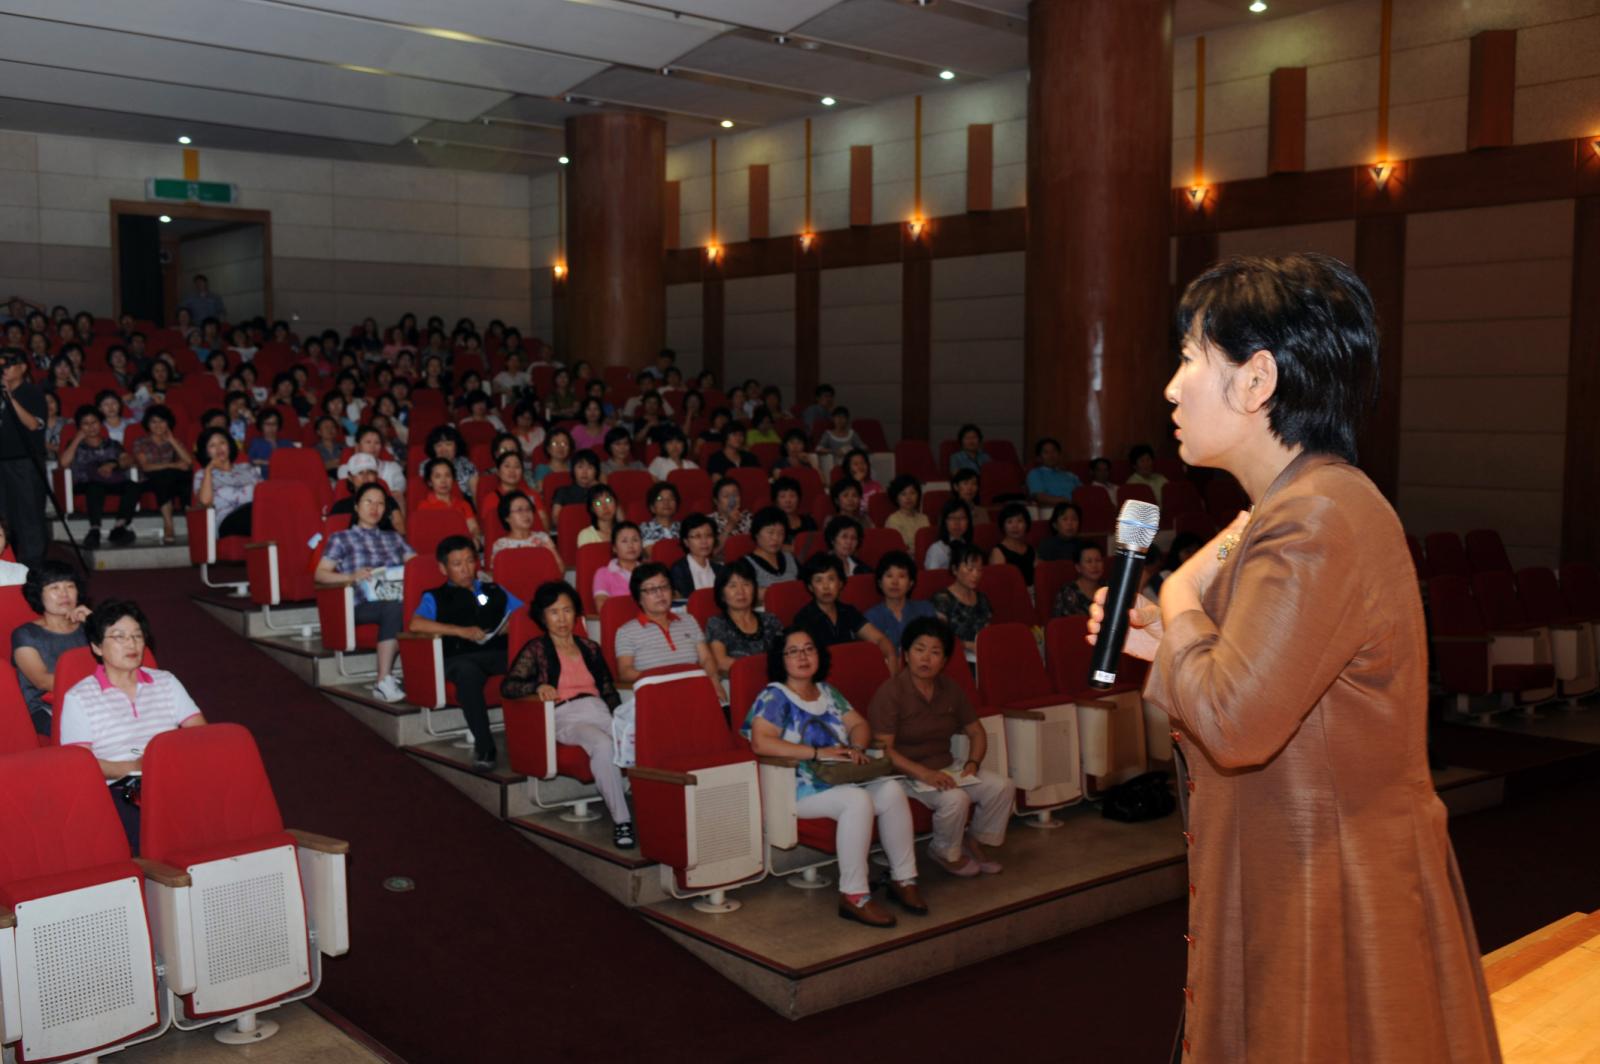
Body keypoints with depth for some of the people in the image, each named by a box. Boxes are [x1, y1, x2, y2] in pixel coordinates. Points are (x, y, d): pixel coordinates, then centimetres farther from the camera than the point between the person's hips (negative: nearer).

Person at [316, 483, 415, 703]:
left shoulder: (394, 538, 33)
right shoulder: (341, 538, 20)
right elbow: (319, 574, 10)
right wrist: (352, 577, -9)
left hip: (398, 600, 3)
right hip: (364, 604, -3)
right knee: (395, 609, -39)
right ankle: (384, 681, -38)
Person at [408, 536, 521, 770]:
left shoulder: (495, 591, 31)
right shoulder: (435, 597, 21)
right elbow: (416, 624, 1)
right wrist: (461, 631, -7)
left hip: (499, 653, 2)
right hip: (459, 658, -2)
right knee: (467, 671, -41)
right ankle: (484, 746, -38)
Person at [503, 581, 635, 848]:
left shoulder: (589, 647, 27)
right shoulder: (536, 649, 15)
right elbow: (507, 686, 6)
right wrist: (538, 687, -13)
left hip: (599, 711, 4)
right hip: (565, 718, -4)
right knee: (603, 745, -38)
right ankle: (621, 820, -37)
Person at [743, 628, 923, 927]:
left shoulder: (827, 692, 19)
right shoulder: (774, 696, -4)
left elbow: (860, 725, 18)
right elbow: (760, 742, -18)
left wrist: (856, 747, -7)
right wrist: (818, 753, -20)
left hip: (843, 778, 7)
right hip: (800, 787, -7)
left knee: (892, 790, -19)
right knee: (858, 800, -32)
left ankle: (903, 879, -8)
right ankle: (853, 896, -27)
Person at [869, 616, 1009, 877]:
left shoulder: (950, 689, 6)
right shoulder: (890, 692, -15)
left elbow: (976, 732, 14)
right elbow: (883, 748, -22)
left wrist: (973, 762, -6)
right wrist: (925, 774, -30)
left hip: (947, 767, 7)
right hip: (907, 773, -7)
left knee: (1002, 787, -11)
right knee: (955, 799, -30)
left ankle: (975, 841, 14)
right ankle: (945, 852, 0)